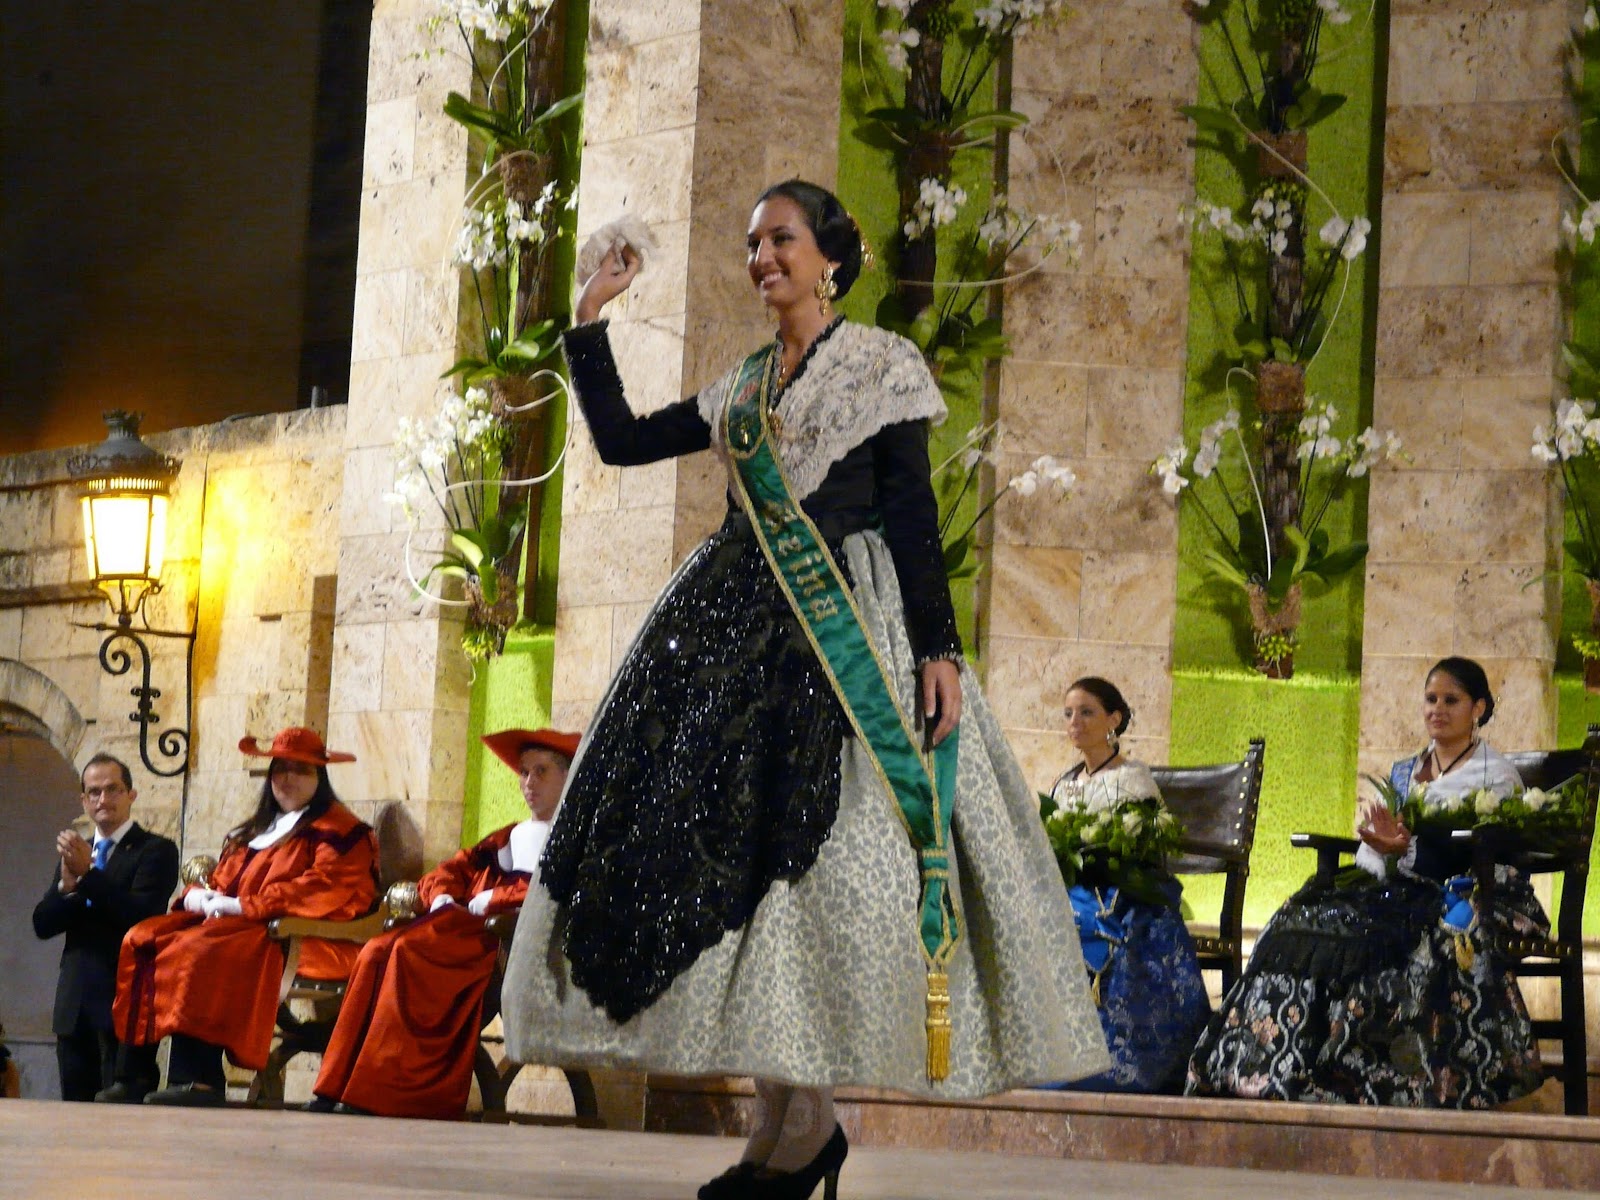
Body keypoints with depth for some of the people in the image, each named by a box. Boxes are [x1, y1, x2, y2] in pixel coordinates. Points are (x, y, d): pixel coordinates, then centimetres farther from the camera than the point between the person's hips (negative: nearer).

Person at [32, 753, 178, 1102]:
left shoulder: (156, 850, -1)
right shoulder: (74, 854, 19)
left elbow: (141, 914, -15)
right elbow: (42, 923, 10)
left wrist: (89, 874, -18)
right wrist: (67, 886, -9)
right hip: (75, 1005, 6)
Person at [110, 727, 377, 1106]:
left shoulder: (337, 830, 2)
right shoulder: (257, 830, 29)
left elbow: (322, 891, -14)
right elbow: (222, 884, 25)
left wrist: (243, 905, -16)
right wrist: (197, 896, -2)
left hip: (303, 940, -8)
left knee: (199, 950, -34)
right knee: (144, 940, -13)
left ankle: (200, 1082, -36)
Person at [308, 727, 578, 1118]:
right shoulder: (507, 838, 32)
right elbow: (448, 872, 27)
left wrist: (489, 900, -10)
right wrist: (443, 898, 4)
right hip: (467, 929, 8)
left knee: (411, 951, -29)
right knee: (378, 953, -18)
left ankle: (378, 1096, -34)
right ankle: (335, 1094, -26)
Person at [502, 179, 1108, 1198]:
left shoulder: (882, 367, 1)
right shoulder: (744, 389, 19)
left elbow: (914, 515, -5)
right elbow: (620, 439, 20)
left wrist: (938, 647, -13)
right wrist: (590, 320, 17)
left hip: (845, 629, -7)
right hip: (739, 621, 7)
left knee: (815, 845, -13)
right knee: (712, 838, -3)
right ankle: (791, 1115, 0)